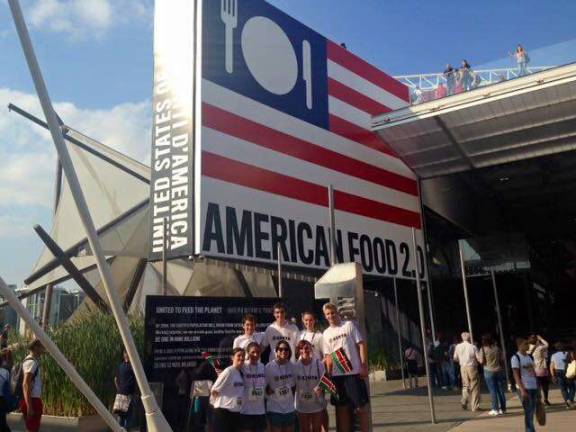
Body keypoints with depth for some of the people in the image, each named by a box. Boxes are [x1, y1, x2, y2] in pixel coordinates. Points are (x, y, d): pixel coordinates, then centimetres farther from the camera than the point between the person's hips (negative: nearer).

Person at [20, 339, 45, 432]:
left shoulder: (33, 361, 16)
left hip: (34, 400, 10)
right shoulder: (31, 362, -14)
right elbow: (26, 384, -21)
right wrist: (29, 407, -24)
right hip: (32, 401, -10)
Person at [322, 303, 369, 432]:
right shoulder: (326, 333, 10)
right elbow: (327, 356, 11)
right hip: (337, 375, 4)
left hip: (354, 372, -3)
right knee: (342, 408, 9)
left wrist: (364, 366, -11)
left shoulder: (349, 325, 1)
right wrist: (329, 375, 2)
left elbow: (361, 344, -3)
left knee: (360, 406, 1)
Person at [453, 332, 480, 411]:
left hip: (463, 367, 3)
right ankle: (475, 406, 10)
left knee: (465, 385, 16)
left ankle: (464, 400, -5)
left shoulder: (458, 347, -2)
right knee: (474, 387, 7)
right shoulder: (473, 347, -13)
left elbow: (455, 358, 8)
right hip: (472, 367, -3)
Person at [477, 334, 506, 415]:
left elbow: (481, 361, -11)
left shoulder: (483, 349, -8)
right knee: (500, 390, 10)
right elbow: (502, 360, 4)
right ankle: (503, 408, 16)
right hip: (499, 371, 3)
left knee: (493, 391, 0)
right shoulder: (497, 348, 2)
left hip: (489, 371, -3)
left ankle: (495, 409, 1)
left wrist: (478, 357, 7)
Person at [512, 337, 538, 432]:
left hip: (533, 387, 7)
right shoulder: (515, 358, -8)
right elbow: (516, 375, -12)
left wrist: (537, 387, 15)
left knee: (532, 411, 10)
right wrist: (522, 390, -18)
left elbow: (533, 372, 18)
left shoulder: (530, 357, 13)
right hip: (524, 388, -7)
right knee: (528, 412, -5)